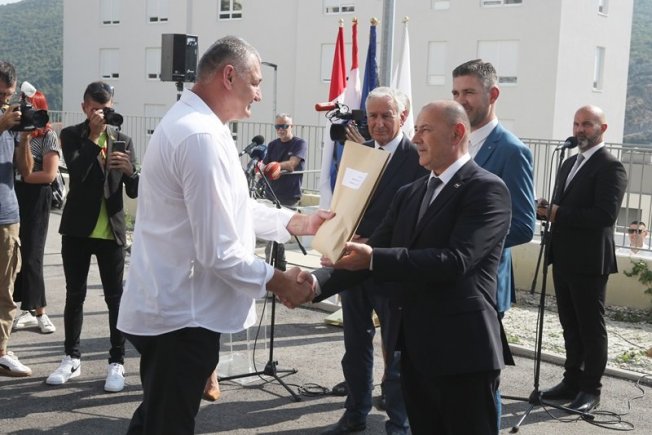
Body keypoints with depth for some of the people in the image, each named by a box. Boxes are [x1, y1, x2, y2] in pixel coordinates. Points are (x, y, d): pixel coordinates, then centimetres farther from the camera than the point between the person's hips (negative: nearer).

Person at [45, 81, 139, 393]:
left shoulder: (123, 140, 4)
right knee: (75, 295, 9)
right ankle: (72, 358, 21)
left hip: (111, 231, 0)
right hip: (77, 229, 0)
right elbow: (77, 172, -18)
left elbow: (135, 192, 0)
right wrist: (94, 135, -21)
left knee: (115, 297, 2)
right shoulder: (71, 136, 1)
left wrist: (130, 171, -21)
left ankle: (117, 362, 10)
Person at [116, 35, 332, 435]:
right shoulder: (203, 137, -24)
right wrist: (276, 281, -12)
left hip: (167, 304, 10)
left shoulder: (189, 121, 10)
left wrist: (295, 222, 10)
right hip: (183, 312, -10)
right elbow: (218, 251, -25)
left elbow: (231, 206, 18)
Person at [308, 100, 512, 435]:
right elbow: (372, 253, 7)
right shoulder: (409, 194, 14)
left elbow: (455, 260, -23)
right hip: (414, 347, 7)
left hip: (462, 349, -7)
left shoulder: (487, 189, -10)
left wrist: (373, 259, -27)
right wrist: (318, 282, -9)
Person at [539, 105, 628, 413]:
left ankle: (590, 390, 13)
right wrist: (551, 211, 0)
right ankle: (572, 381, 28)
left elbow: (605, 215, -23)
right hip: (564, 260, 8)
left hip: (589, 262, -8)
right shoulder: (569, 163, 17)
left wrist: (559, 214, -20)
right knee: (570, 326, 16)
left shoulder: (610, 167, -12)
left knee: (591, 328, 2)